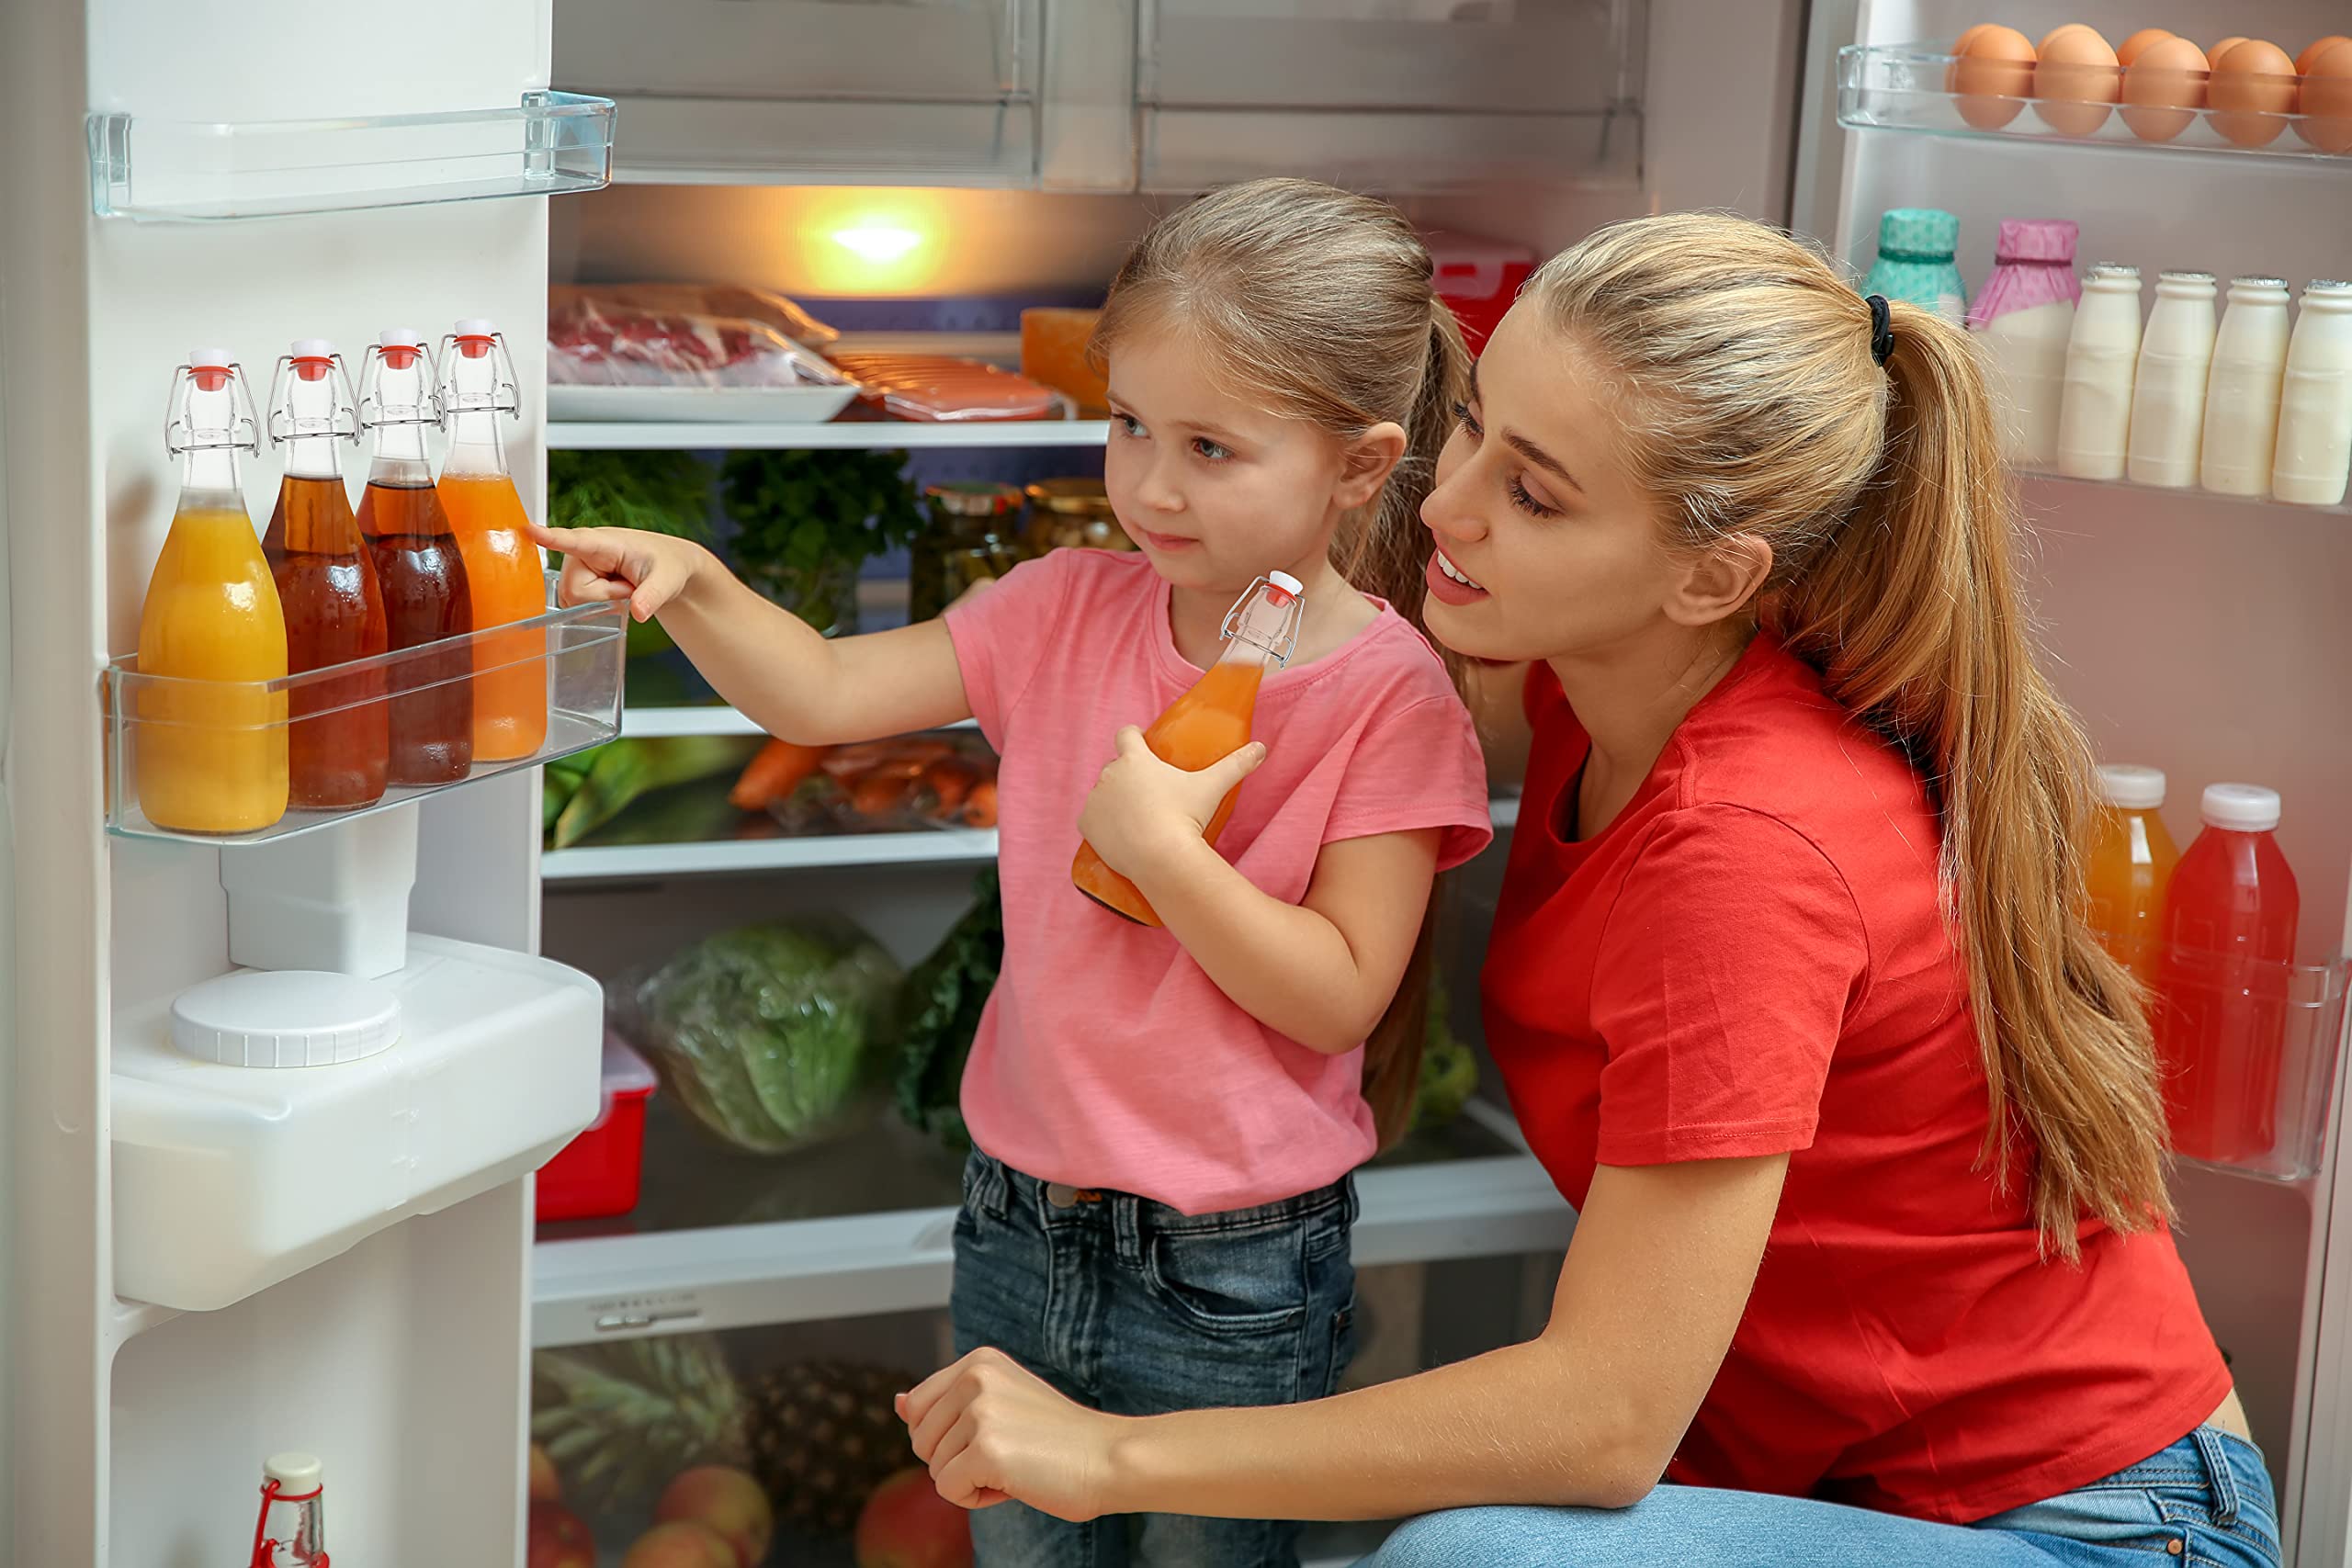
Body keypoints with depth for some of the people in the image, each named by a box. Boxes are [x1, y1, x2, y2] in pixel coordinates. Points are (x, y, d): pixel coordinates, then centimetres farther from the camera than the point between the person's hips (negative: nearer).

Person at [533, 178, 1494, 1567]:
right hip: (1022, 1226, 5)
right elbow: (823, 693, -1)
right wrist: (690, 585, -18)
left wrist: (1164, 851, -27)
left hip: (1232, 1287, -4)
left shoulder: (1388, 697, -15)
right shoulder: (1072, 611, -1)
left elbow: (1339, 995, -17)